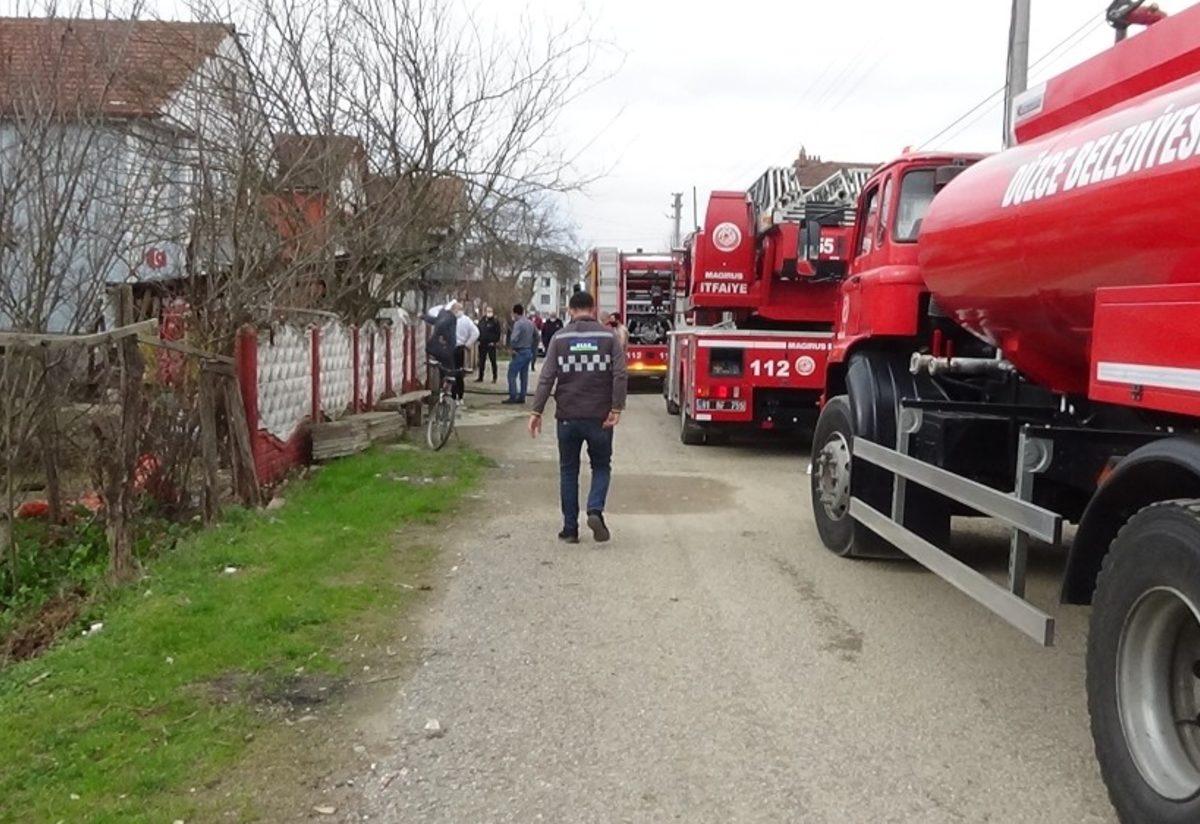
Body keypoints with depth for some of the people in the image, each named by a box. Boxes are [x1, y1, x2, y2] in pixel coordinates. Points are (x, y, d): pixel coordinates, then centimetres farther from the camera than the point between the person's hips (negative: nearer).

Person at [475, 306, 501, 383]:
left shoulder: (495, 322, -4)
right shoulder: (481, 321, 10)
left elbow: (498, 333, -7)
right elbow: (478, 331, 14)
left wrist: (495, 342, -13)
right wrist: (478, 340, 4)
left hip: (491, 344, -5)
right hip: (482, 344, 5)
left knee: (493, 361, 2)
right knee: (481, 361, 8)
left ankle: (494, 377, 10)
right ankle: (480, 377, 15)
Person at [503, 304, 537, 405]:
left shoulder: (518, 323, -15)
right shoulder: (530, 323, 11)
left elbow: (514, 338, -27)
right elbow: (536, 337, 18)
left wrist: (512, 348, -11)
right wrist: (533, 349, 20)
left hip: (520, 352, -8)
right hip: (529, 352, 8)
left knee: (512, 375, -3)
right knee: (524, 375, 12)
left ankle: (512, 397, -5)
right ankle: (522, 397, 15)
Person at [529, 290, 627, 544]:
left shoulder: (560, 338, 1)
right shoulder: (608, 336, 1)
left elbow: (546, 378, -4)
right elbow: (620, 375, -9)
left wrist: (537, 411, -2)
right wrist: (616, 409, -9)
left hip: (567, 416, 1)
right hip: (600, 416, 0)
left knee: (568, 470, 12)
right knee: (601, 466, 15)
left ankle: (570, 529, 12)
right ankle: (595, 510, -9)